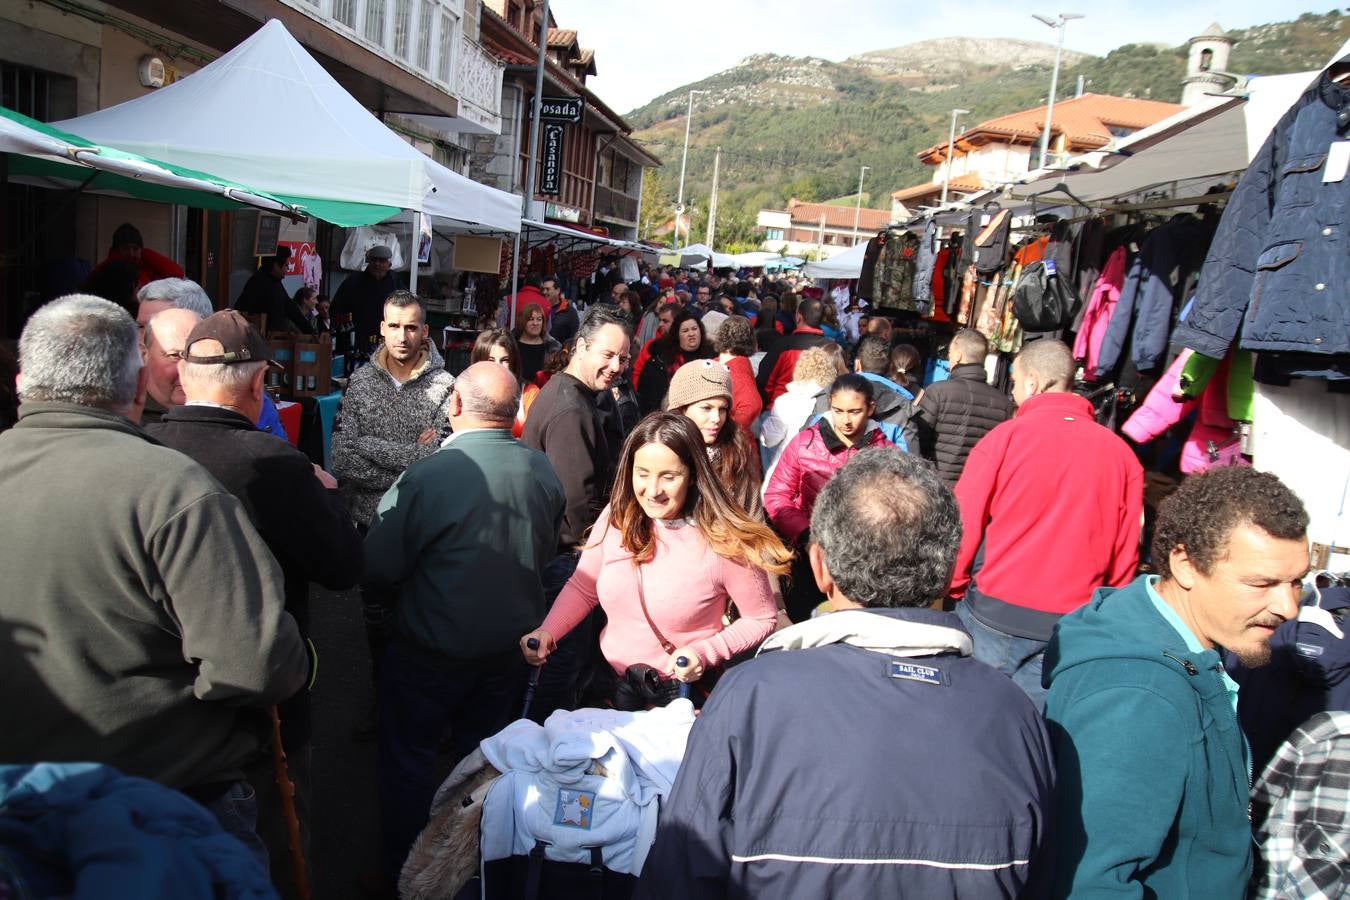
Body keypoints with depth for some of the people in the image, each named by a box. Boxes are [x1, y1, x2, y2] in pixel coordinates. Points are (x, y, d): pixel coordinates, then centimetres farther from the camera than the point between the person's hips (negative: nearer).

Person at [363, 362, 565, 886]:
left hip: (432, 651, -5)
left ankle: (404, 870, 33)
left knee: (409, 761, 18)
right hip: (512, 646, 5)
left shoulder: (424, 477, -27)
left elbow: (378, 568, -19)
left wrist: (422, 580, 1)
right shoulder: (543, 471, -11)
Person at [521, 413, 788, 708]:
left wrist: (704, 653, -23)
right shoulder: (616, 518, -9)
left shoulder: (725, 542, -23)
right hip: (612, 683, 4)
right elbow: (581, 588, 4)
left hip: (683, 697, -4)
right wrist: (547, 632, -12)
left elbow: (762, 619, -10)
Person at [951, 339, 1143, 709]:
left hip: (997, 615, -3)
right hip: (1073, 629, 3)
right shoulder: (1122, 454, 1)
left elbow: (964, 524, -7)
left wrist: (954, 587, 8)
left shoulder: (1005, 437, -8)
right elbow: (1126, 550, 4)